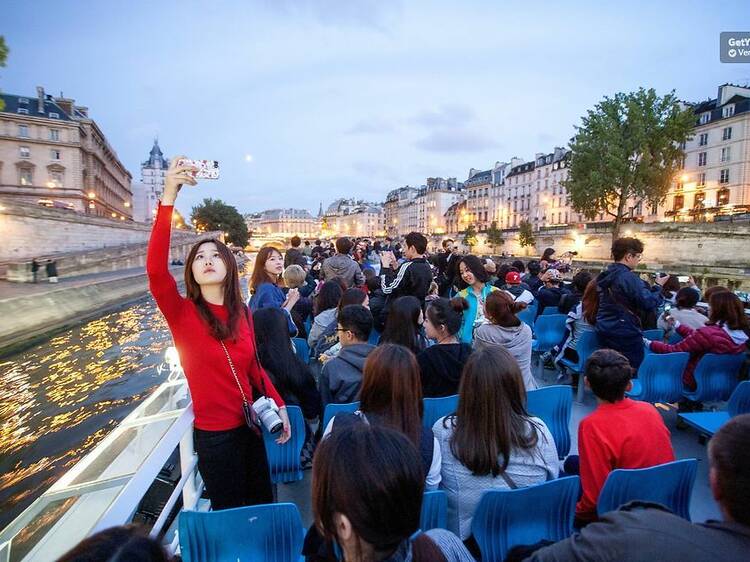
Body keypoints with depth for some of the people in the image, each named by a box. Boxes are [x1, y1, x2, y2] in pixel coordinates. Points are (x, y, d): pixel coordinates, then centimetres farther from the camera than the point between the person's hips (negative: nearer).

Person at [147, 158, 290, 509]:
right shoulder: (182, 312, -14)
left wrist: (279, 405, 1)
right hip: (213, 434, -4)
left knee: (264, 507, 21)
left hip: (250, 426, 5)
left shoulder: (242, 314, -2)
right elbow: (155, 269, -32)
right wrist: (168, 198, -37)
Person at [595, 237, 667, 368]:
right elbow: (650, 305, -21)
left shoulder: (605, 275, 8)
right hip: (626, 333, -8)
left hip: (604, 330, 8)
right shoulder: (630, 277, -18)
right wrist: (658, 286, -5)